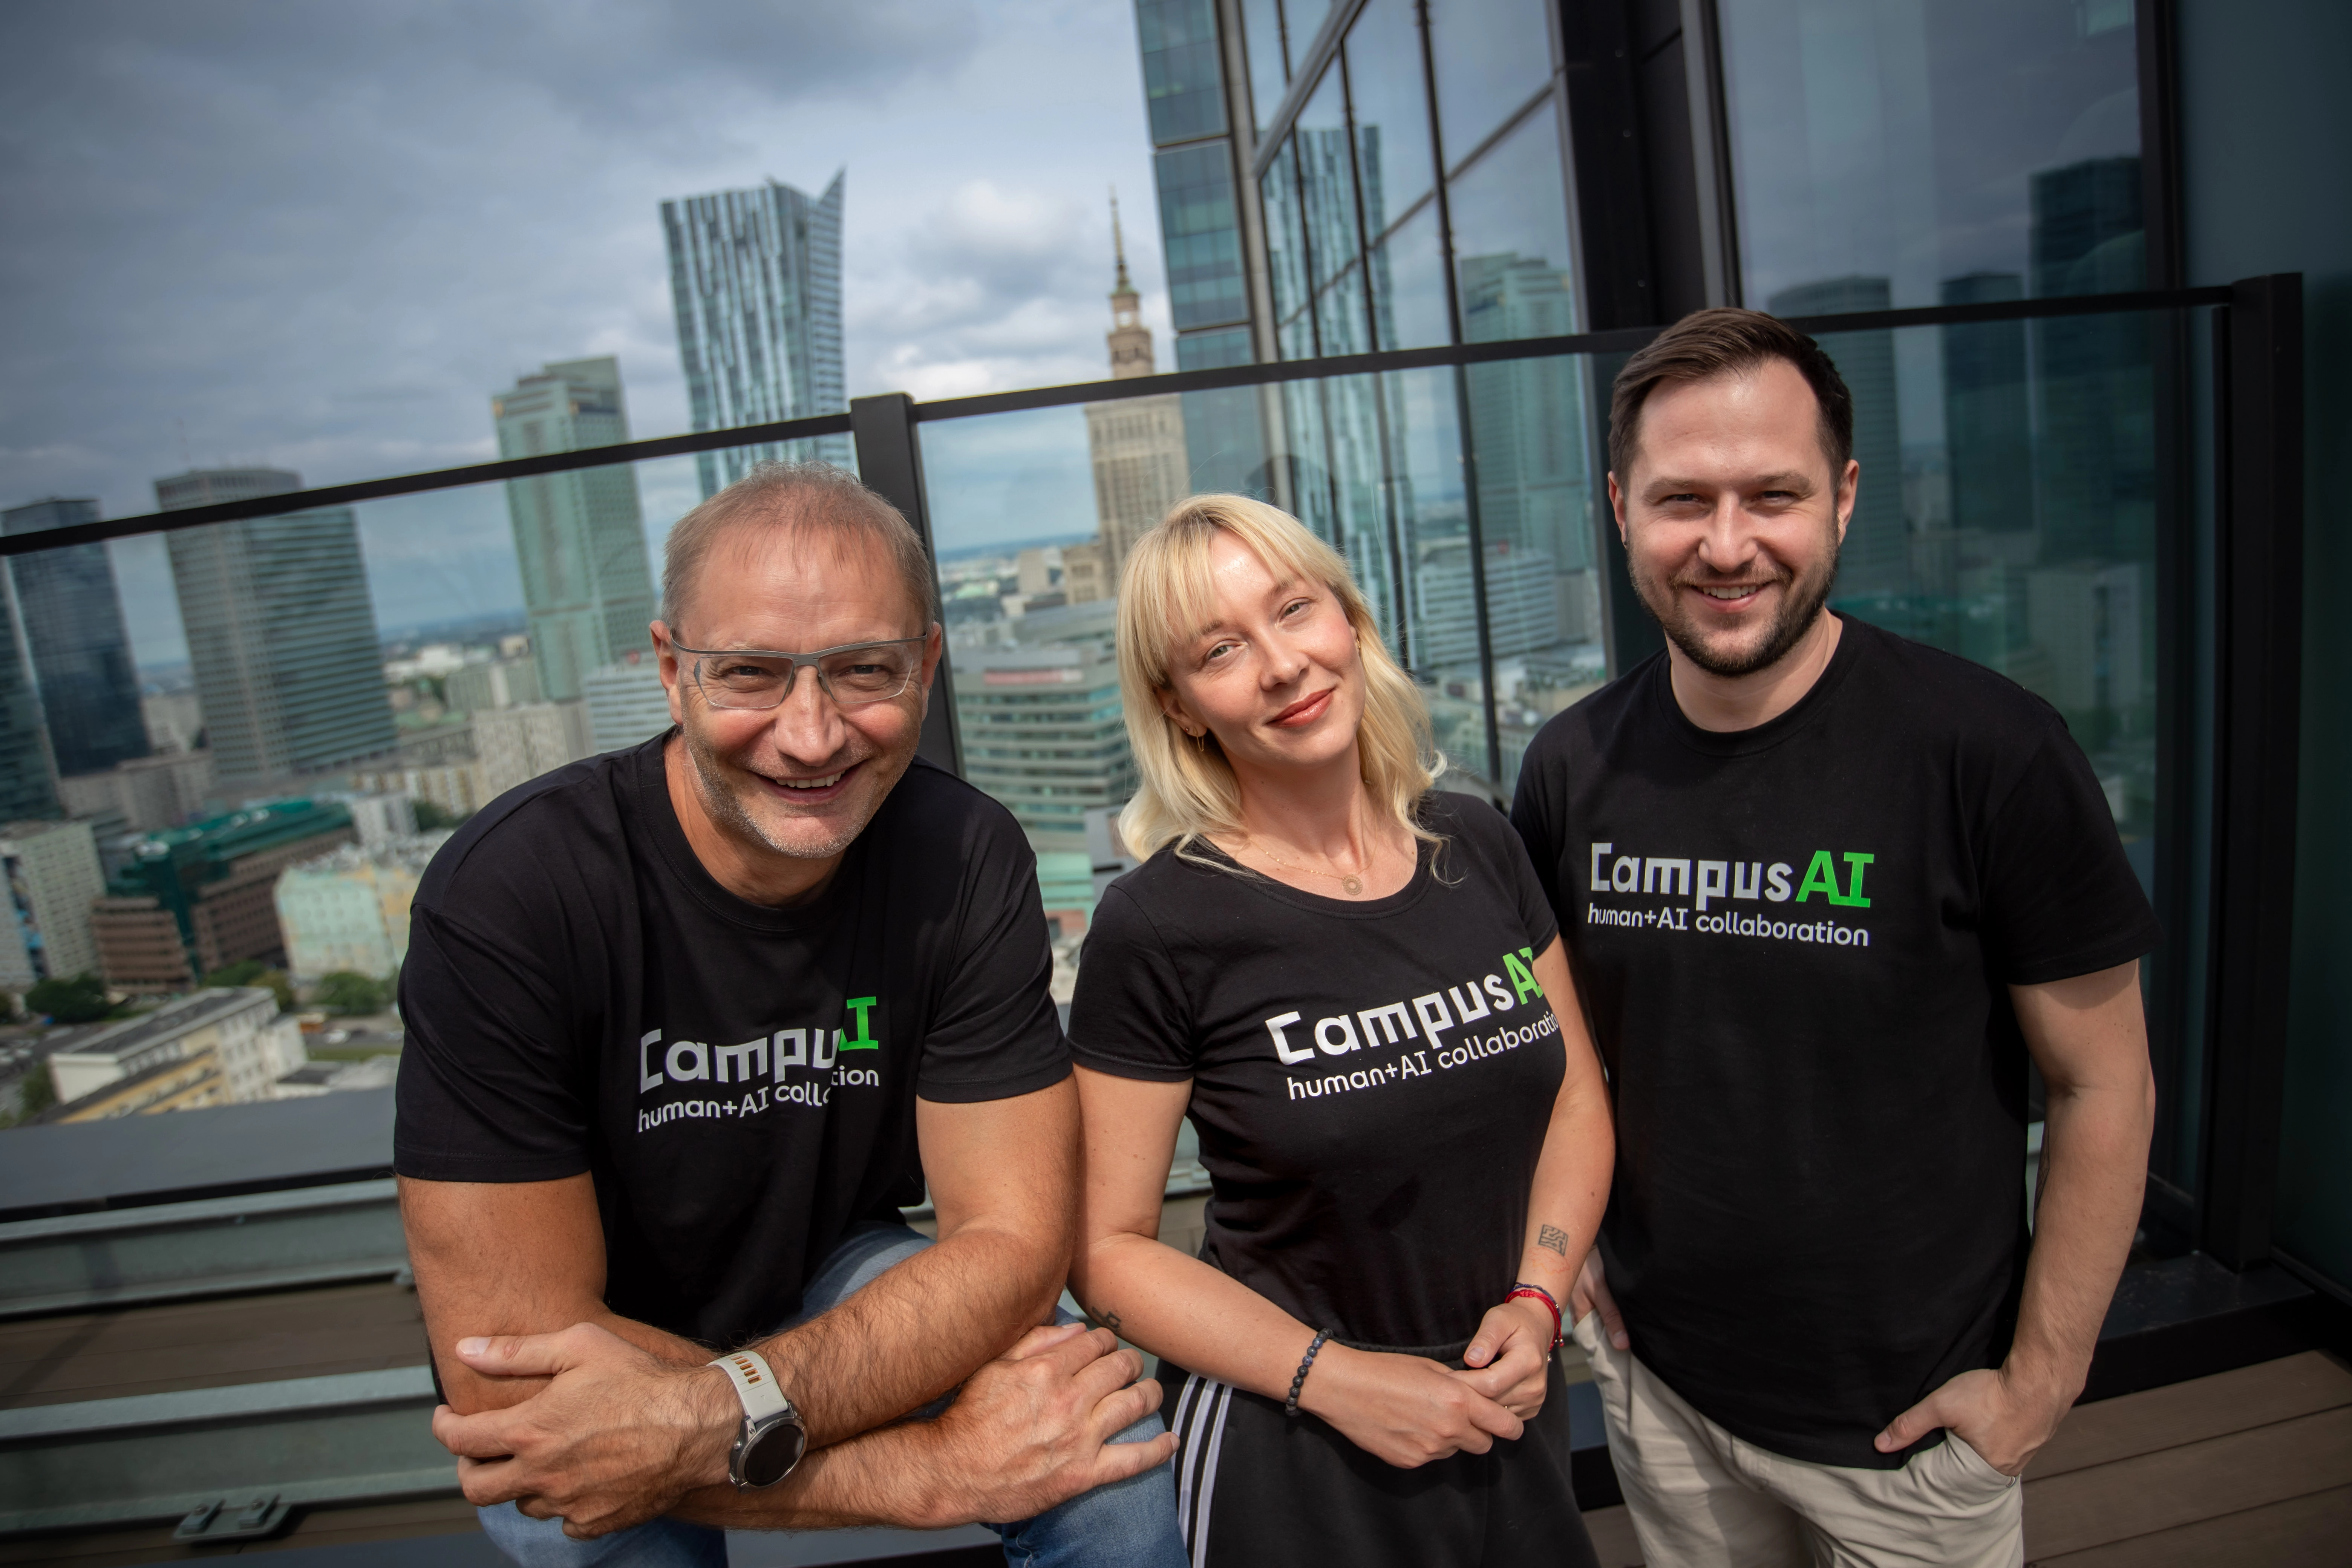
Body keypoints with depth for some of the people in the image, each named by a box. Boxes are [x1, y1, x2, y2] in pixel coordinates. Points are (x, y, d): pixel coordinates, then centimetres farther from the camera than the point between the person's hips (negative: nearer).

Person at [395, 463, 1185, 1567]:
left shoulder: (966, 857, -19)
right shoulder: (509, 894, -27)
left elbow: (1011, 1238, -19)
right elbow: (510, 1350, -27)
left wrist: (728, 1415, -34)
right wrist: (934, 1470, -29)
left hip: (836, 1286, 0)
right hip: (574, 1389, 1)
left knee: (1112, 1439, -21)